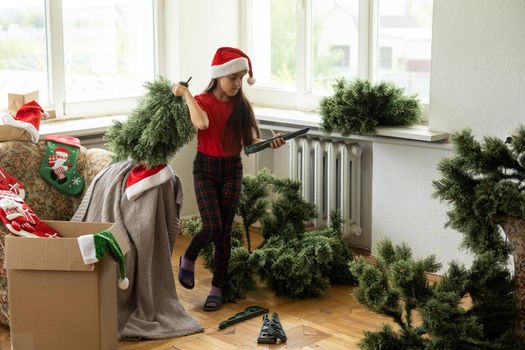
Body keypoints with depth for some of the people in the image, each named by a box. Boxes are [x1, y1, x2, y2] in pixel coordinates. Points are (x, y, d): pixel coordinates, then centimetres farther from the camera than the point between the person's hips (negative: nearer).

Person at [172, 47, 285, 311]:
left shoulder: (241, 105, 1)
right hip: (205, 169, -3)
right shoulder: (202, 101, -9)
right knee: (212, 227, -13)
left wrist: (269, 143, -19)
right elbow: (202, 123, -32)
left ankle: (217, 288, 14)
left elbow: (250, 140, 0)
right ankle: (188, 259, 18)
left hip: (232, 170, 3)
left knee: (225, 231, 4)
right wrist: (186, 95, -23)